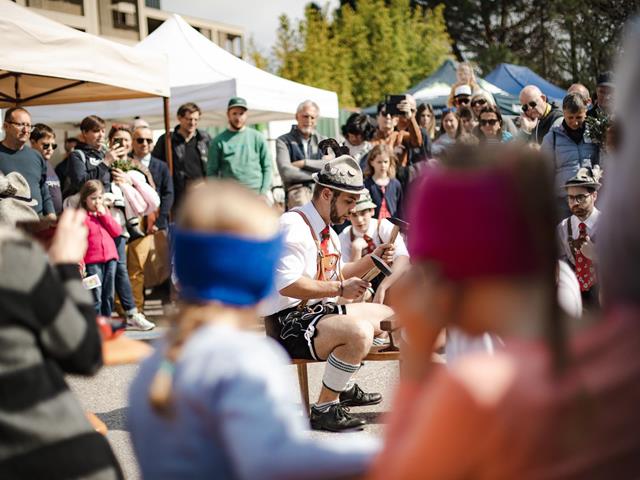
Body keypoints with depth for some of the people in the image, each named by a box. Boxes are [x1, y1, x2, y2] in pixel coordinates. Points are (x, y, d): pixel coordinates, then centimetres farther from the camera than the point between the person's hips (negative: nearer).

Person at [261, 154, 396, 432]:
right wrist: (339, 288, -25)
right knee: (359, 331, -33)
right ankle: (324, 409, -19)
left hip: (319, 311, 11)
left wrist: (372, 260, 10)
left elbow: (335, 274, 25)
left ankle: (345, 388, 30)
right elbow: (287, 284, -30)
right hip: (289, 323, -11)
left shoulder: (326, 229, 15)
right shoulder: (295, 226, -19)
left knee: (384, 315, 22)